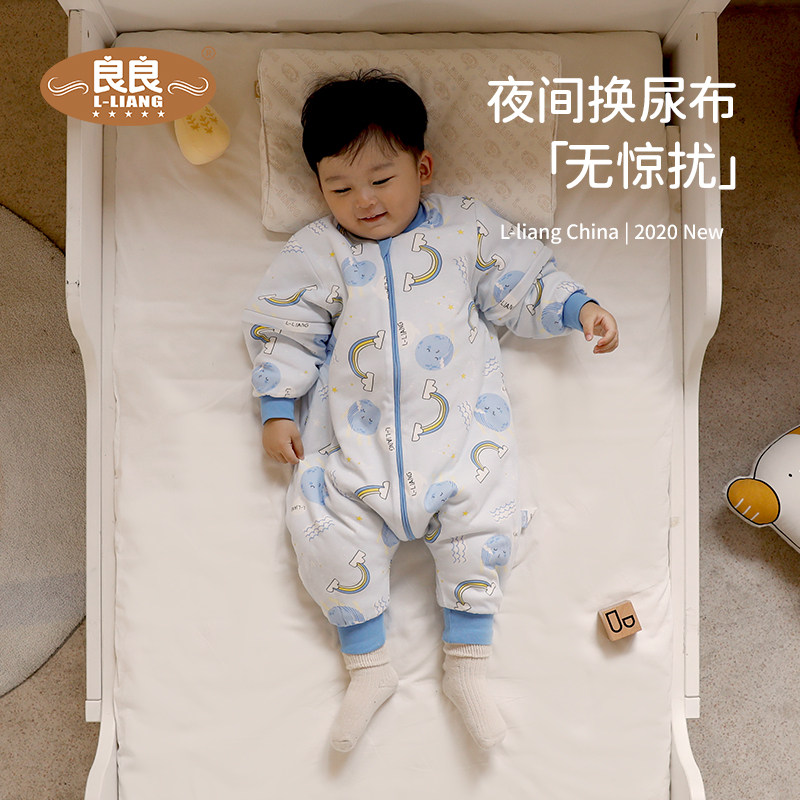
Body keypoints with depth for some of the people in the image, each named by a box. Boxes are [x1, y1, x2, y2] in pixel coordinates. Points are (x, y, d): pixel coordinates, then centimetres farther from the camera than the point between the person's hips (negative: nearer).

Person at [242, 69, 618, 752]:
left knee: (484, 511, -14)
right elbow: (284, 330, 9)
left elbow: (522, 286, 15)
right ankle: (369, 666, 7)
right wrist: (277, 411, 3)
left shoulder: (467, 228, 9)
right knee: (321, 521, -11)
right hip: (353, 428, 1)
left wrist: (579, 309, 3)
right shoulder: (318, 251, 8)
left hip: (457, 416, 0)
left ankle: (467, 664, 7)